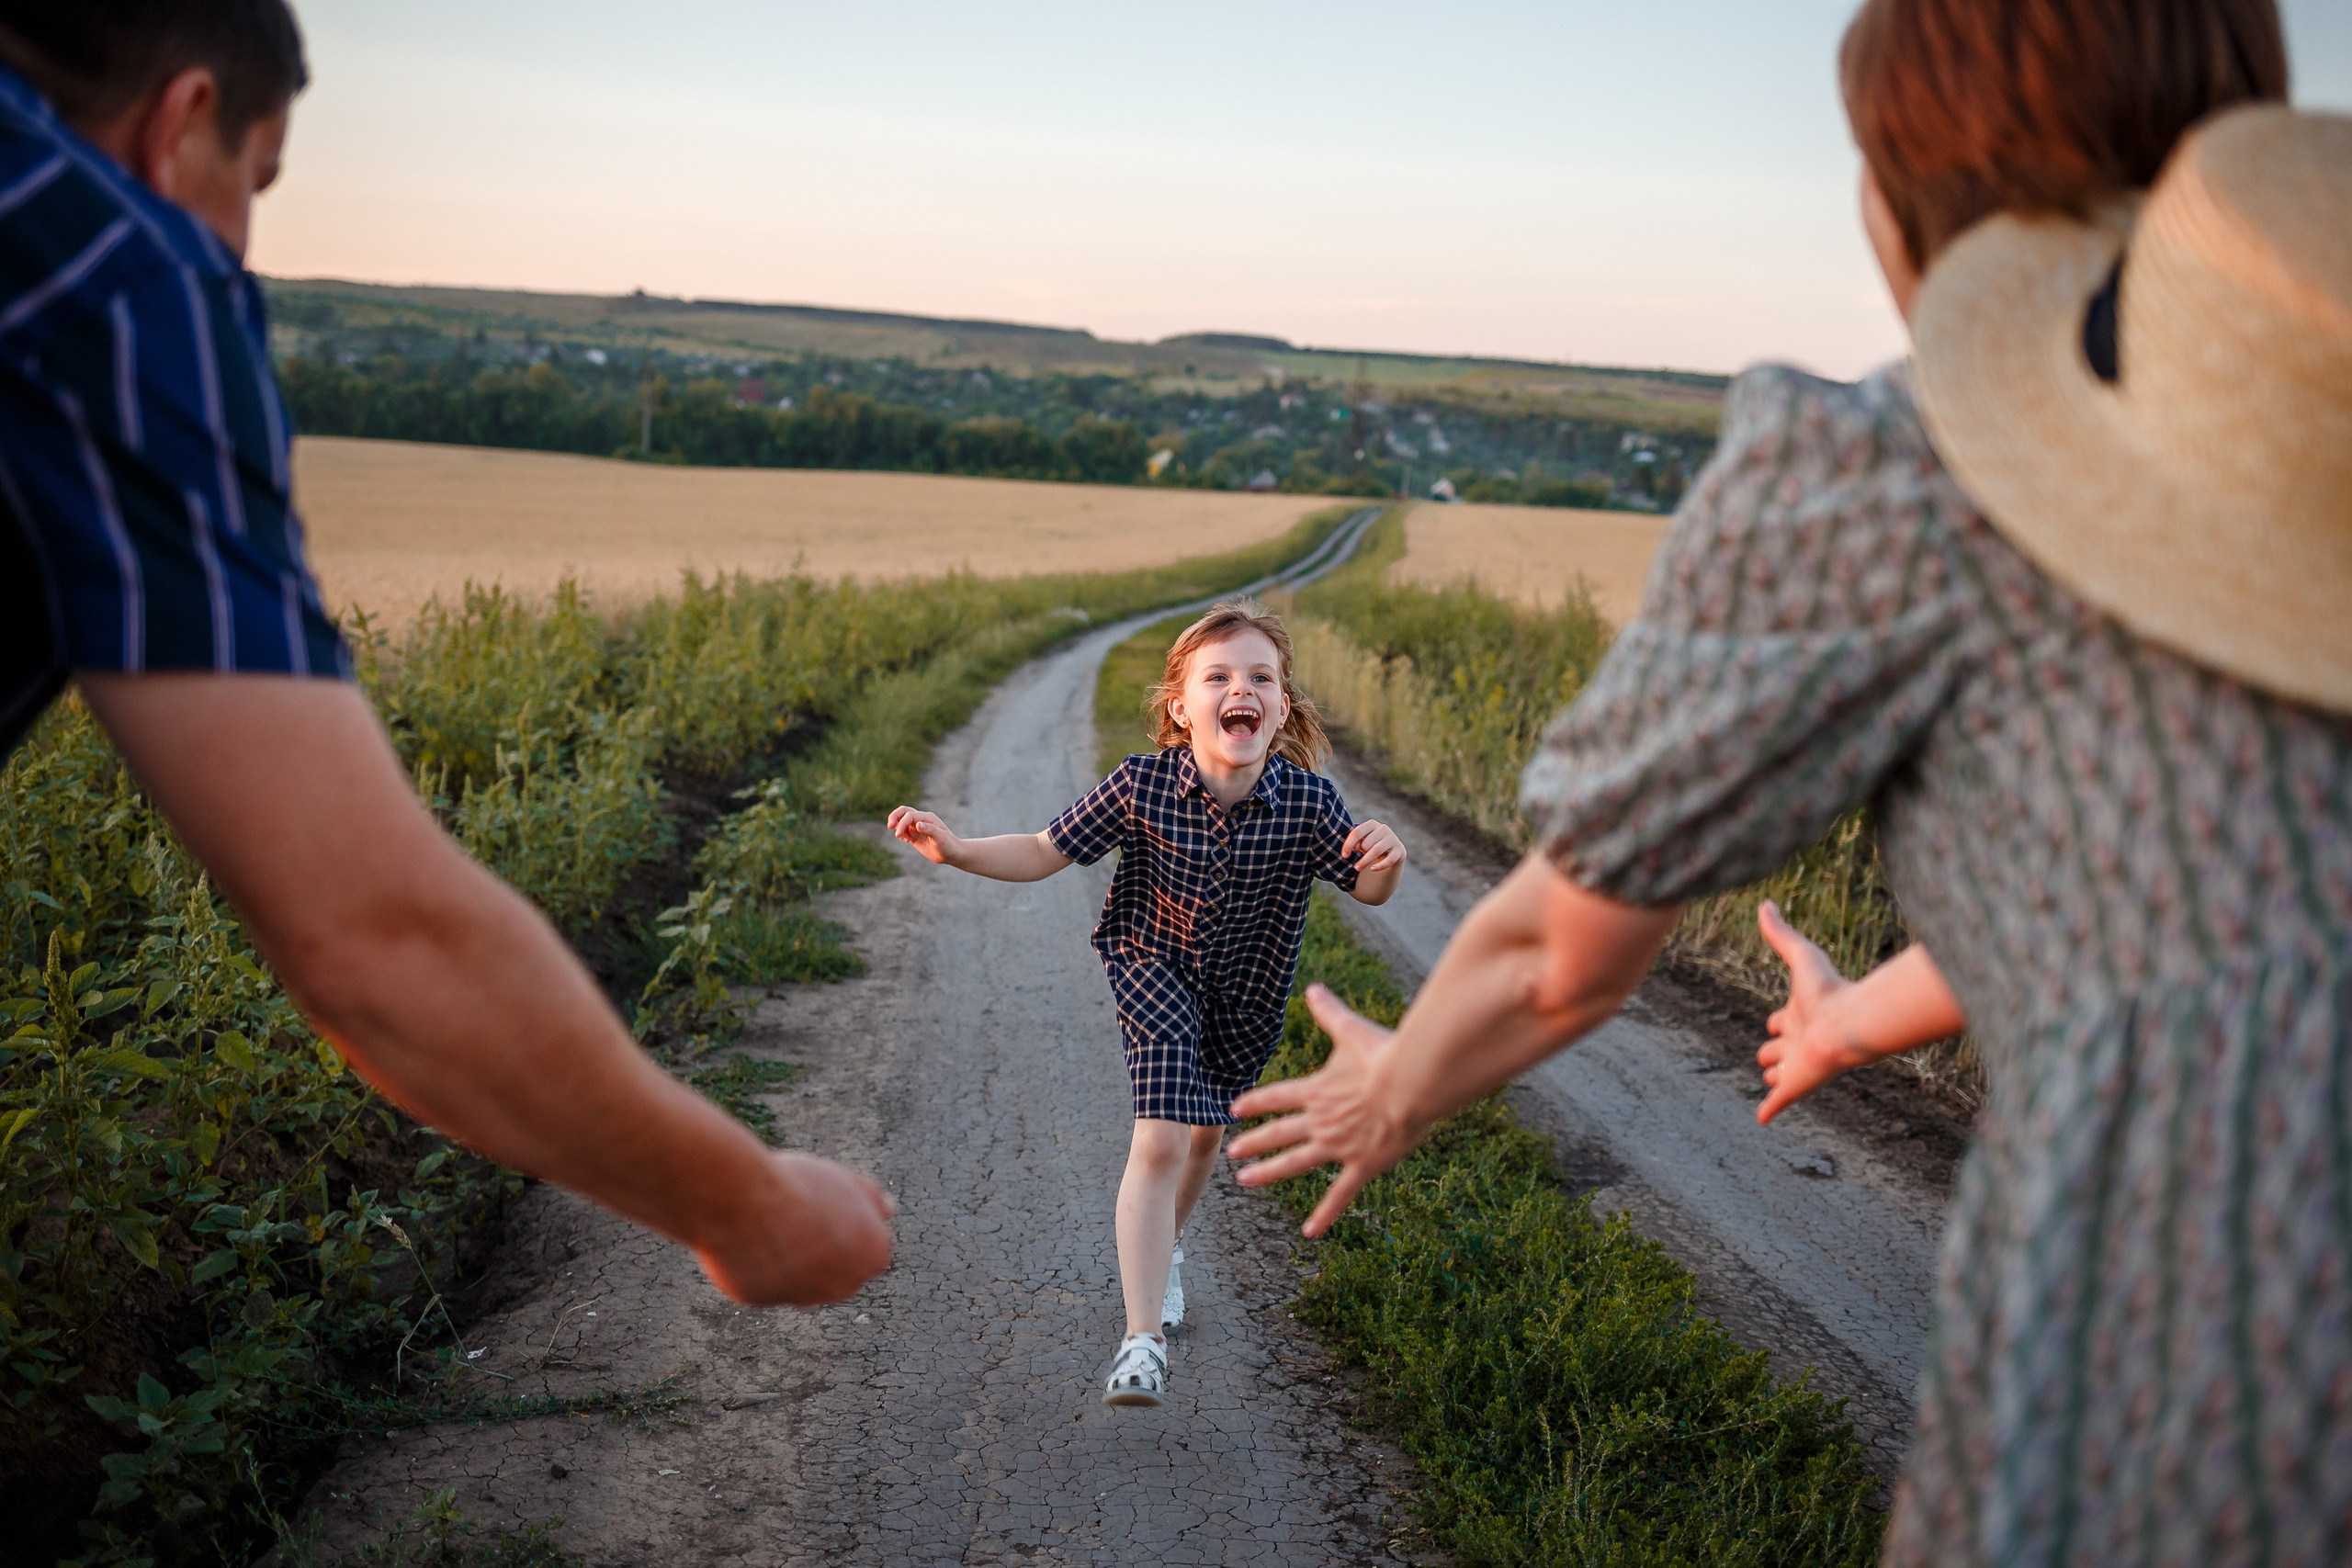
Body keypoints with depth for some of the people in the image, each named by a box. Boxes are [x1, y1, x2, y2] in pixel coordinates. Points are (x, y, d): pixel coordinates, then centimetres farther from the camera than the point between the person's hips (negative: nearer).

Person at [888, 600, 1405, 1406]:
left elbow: (1365, 889, -12)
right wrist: (956, 849, -31)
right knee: (1160, 1138, -19)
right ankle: (1142, 1343, -15)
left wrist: (1384, 862, -35)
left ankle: (1163, 1248, 54)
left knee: (1209, 1127, 22)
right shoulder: (1141, 786, -27)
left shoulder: (1307, 800, -26)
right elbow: (1045, 853, -17)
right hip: (1153, 963, -2)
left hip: (1248, 989, 3)